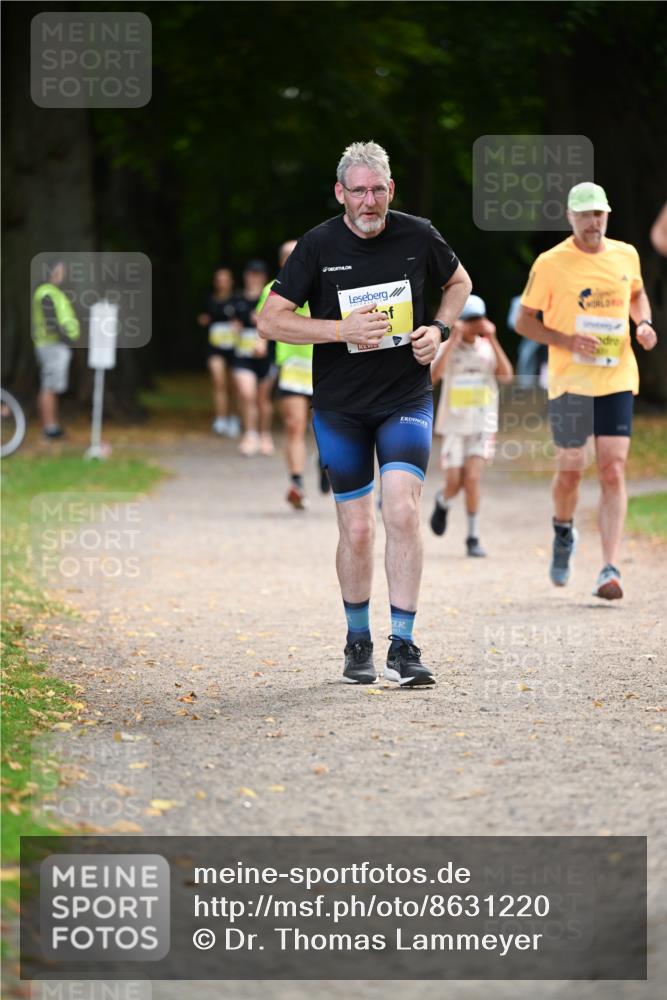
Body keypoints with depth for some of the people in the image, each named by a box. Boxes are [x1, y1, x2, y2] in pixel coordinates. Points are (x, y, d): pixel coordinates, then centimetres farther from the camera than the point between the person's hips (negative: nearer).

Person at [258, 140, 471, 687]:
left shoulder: (418, 236, -4)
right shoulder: (318, 246, -8)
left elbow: (459, 281, 16)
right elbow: (270, 320, -8)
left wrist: (439, 329, -3)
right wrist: (342, 329, -18)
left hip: (407, 399, 0)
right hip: (340, 406, 0)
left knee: (402, 510, -16)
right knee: (357, 528, 3)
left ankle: (403, 645, -13)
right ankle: (358, 642, 23)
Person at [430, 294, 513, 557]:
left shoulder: (488, 348, 2)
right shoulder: (448, 348, -4)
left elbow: (506, 376, -13)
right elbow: (433, 376, -21)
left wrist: (492, 340, -16)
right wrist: (454, 340, -23)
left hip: (483, 425, 1)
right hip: (454, 424, -1)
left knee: (472, 479, -12)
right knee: (454, 483, -1)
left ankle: (473, 538, -2)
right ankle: (442, 502, 36)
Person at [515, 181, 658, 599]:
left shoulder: (626, 255, 6)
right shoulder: (551, 263, -5)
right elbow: (524, 321, 0)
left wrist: (644, 323, 5)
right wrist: (567, 341, -16)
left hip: (617, 380, 2)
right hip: (570, 382, -2)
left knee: (614, 471, -8)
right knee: (570, 470, 4)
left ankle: (611, 569, -11)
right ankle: (564, 533, 37)